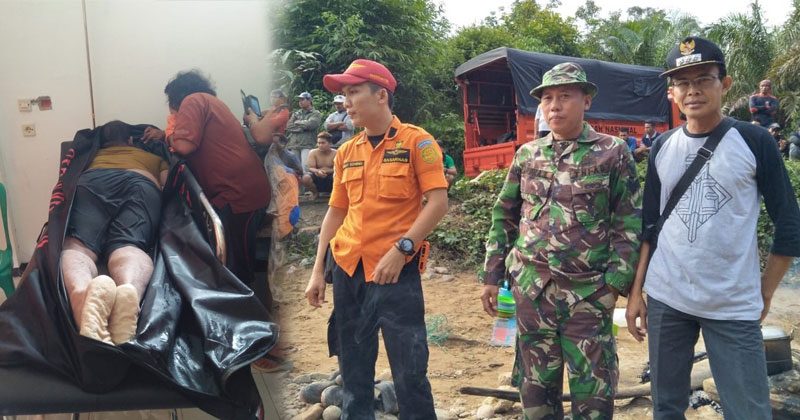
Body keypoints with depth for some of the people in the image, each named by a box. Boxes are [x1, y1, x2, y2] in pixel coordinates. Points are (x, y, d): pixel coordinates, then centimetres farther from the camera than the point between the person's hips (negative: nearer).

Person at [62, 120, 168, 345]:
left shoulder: (92, 156, 45)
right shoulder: (155, 158, 42)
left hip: (93, 180, 0)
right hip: (142, 184, 0)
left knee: (77, 243, -21)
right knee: (129, 245, -24)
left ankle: (83, 293, -60)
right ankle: (130, 291, -63)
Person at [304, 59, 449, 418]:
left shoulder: (416, 141, -4)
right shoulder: (346, 152, 11)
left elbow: (438, 202, -10)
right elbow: (336, 212, 15)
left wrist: (401, 249, -18)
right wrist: (318, 271, 11)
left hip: (396, 271, -5)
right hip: (346, 270, 6)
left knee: (409, 373, 1)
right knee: (353, 372, 15)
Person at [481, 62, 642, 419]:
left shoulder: (613, 153, 0)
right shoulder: (527, 154, 9)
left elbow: (628, 224, -3)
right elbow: (504, 217, 12)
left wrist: (615, 282, -10)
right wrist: (492, 275, 7)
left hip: (588, 291, -3)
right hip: (531, 287, 3)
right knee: (535, 387, 13)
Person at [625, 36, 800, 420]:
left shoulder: (754, 141, -3)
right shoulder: (662, 147, 5)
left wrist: (765, 293, 1)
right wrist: (636, 291, 5)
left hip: (735, 307, -3)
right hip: (665, 299, 3)